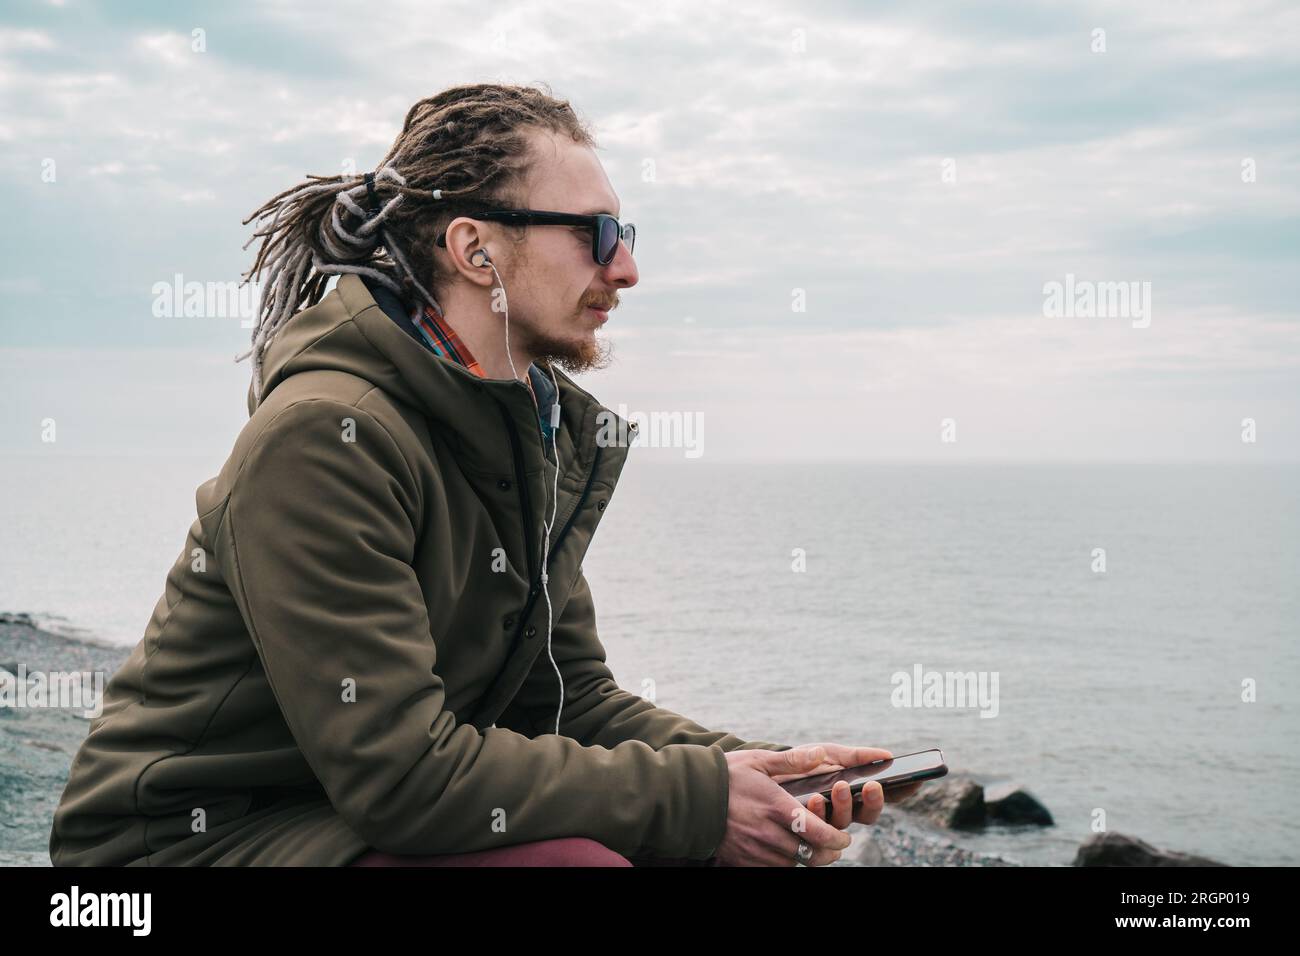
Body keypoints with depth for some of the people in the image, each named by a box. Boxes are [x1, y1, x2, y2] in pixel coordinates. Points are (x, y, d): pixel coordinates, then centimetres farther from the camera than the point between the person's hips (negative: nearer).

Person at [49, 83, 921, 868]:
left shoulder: (549, 433, 5)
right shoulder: (325, 436, -22)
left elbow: (570, 696, 7)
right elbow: (399, 770, -25)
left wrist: (743, 770, -10)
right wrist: (695, 796, -21)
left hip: (369, 817, 8)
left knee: (729, 848, -4)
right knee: (572, 859, -29)